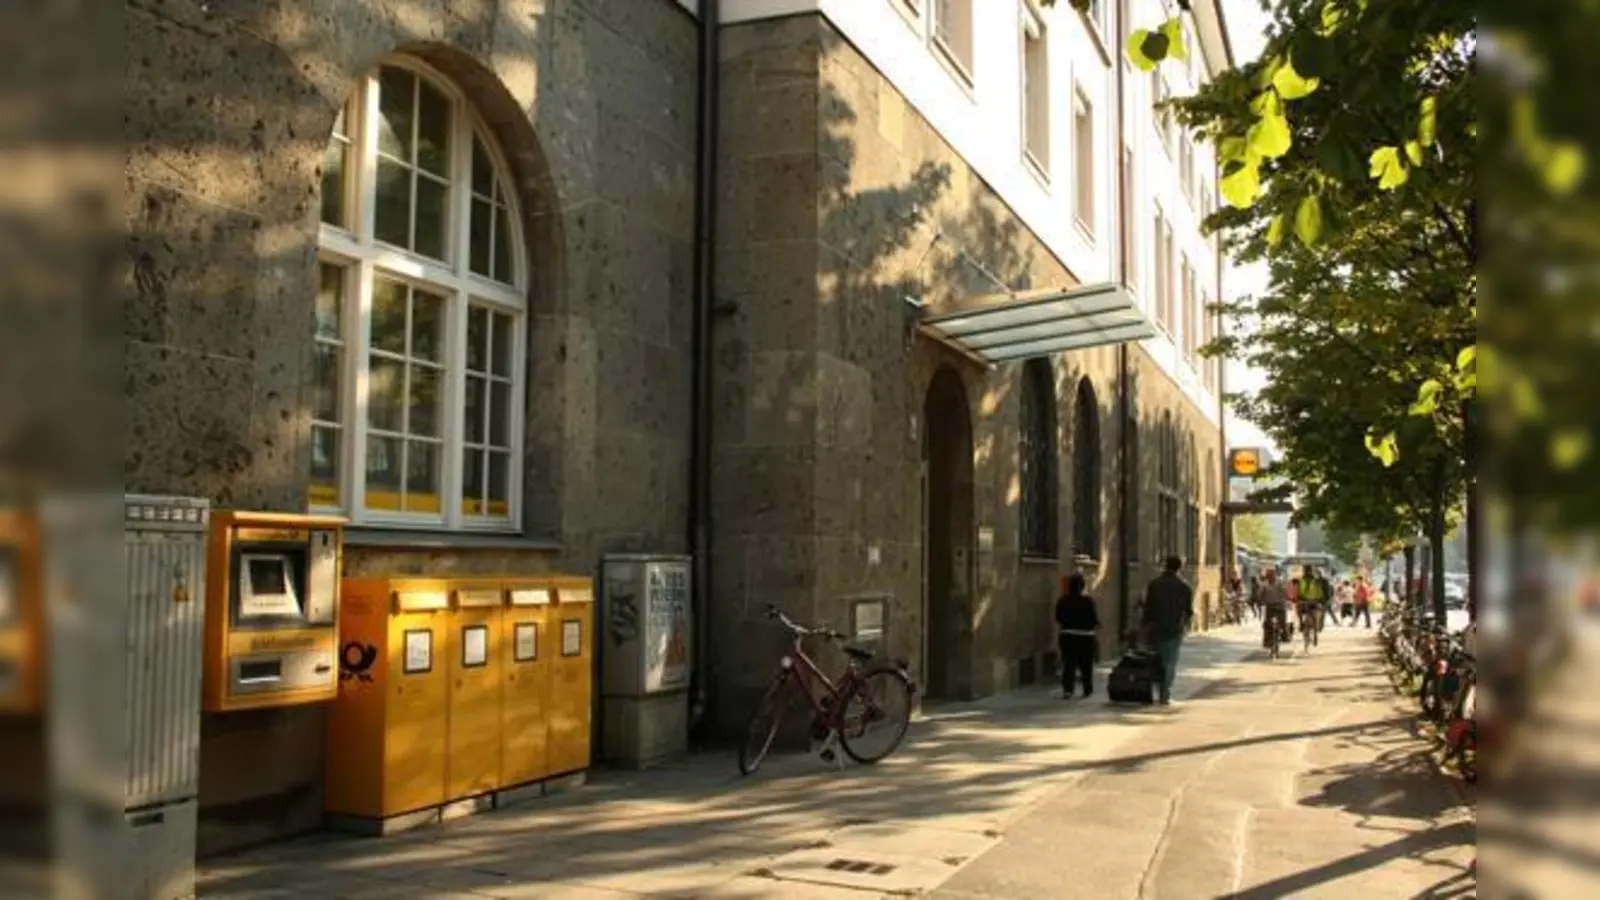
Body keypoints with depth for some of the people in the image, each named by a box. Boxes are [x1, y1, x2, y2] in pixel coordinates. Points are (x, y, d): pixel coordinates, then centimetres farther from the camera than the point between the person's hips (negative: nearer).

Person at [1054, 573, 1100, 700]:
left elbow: (1058, 620, 5)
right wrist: (1097, 637, 6)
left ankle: (1067, 689, -16)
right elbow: (1095, 622, -6)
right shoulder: (1088, 601, -10)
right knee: (1086, 665, 14)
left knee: (1068, 665, 0)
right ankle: (1087, 690, 24)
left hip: (1067, 636, 1)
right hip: (1086, 637, -1)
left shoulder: (1062, 601, -4)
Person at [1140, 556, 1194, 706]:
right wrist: (1185, 625, 23)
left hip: (1156, 628, 1)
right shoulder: (1185, 586, 1)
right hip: (1175, 629, -1)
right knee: (1171, 662, 2)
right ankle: (1165, 696, -6)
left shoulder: (1153, 584, 0)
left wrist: (1146, 626, 1)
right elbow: (1189, 610, 5)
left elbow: (1148, 607, -3)